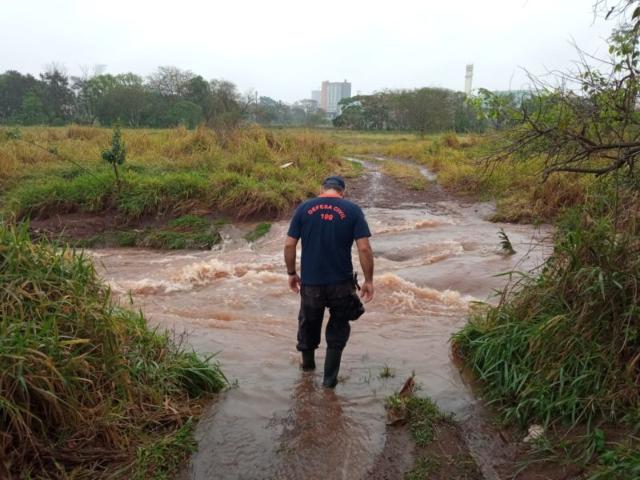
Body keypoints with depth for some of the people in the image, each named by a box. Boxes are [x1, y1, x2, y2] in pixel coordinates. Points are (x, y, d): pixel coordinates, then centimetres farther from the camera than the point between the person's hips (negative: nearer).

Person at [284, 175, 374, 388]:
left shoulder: (304, 208, 0)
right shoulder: (353, 210, -4)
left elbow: (289, 245, -2)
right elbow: (364, 249, -11)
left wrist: (291, 273, 10)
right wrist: (368, 280, -2)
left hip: (310, 281, 2)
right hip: (341, 282, -1)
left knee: (308, 323, 24)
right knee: (338, 329, 18)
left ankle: (308, 362, 46)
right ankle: (330, 377, 21)